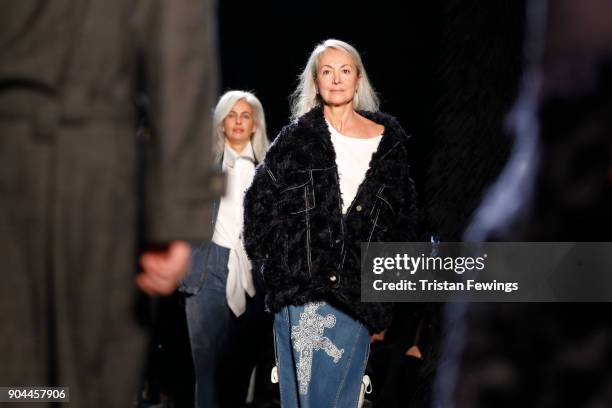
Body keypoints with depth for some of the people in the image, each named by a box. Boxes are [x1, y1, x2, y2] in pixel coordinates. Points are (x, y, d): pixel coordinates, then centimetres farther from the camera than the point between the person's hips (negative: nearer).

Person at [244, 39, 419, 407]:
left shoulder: (389, 139, 8)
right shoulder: (298, 137, 4)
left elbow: (405, 212, 13)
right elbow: (260, 196, 6)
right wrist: (272, 260, 1)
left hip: (359, 289, 1)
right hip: (304, 285, -1)